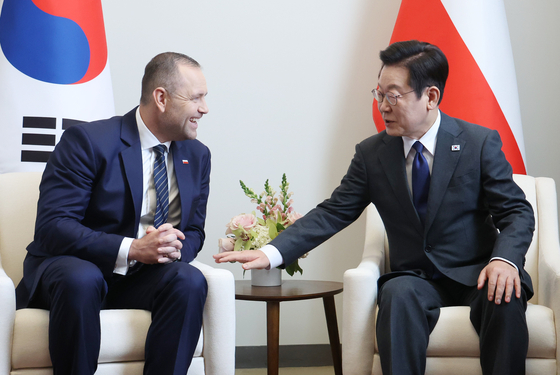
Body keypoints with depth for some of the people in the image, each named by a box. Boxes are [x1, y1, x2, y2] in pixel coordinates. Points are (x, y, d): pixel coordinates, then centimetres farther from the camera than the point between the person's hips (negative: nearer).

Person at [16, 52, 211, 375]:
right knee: (81, 280, -39)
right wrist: (131, 249, -31)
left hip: (140, 277, 4)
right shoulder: (87, 141, -13)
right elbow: (51, 227, -20)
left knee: (190, 281, -28)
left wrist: (176, 247, -16)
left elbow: (193, 231, 10)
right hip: (75, 265, -4)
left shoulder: (197, 155, 6)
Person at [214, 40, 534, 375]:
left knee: (504, 297, -34)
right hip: (416, 278, 1)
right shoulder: (372, 154, 4)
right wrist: (271, 253, -12)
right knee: (398, 292, -33)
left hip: (474, 272, -1)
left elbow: (517, 212, -3)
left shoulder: (480, 143, -3)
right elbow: (332, 214, 2)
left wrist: (505, 259, -25)